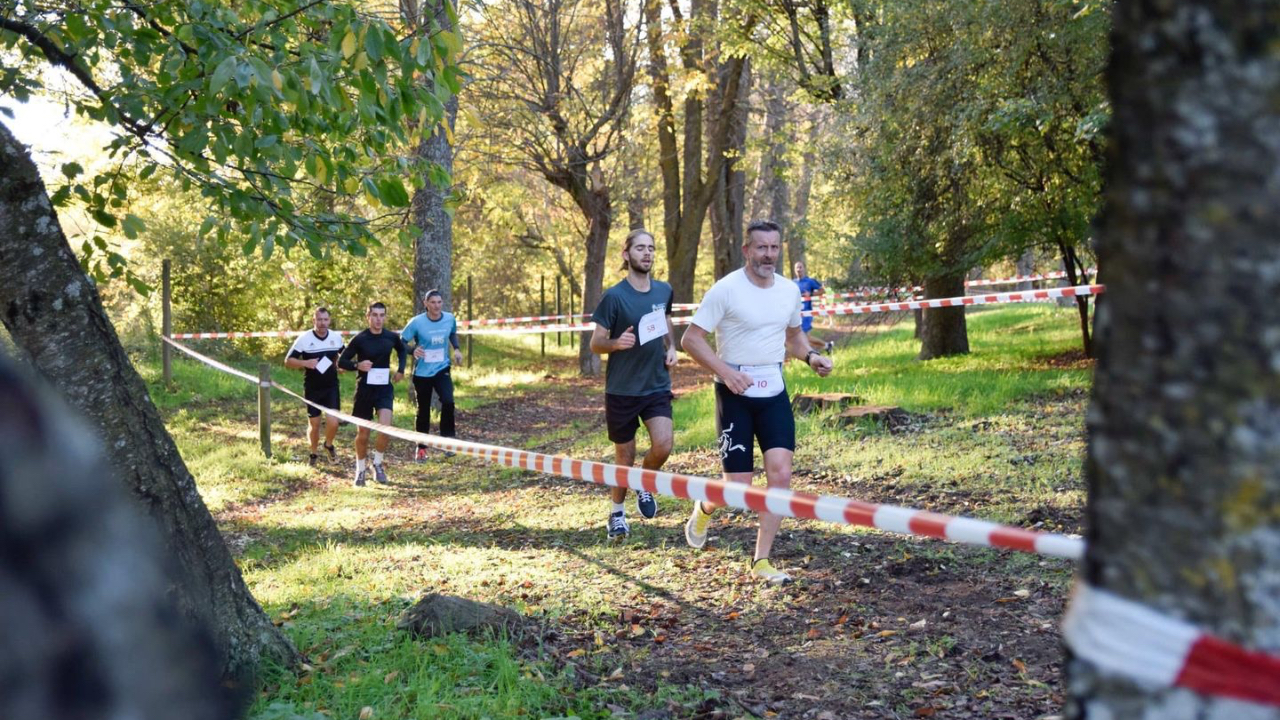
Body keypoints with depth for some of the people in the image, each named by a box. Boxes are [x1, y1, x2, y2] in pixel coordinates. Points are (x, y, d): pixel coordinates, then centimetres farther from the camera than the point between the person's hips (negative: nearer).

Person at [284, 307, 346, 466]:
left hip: (331, 387, 1)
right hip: (312, 389, -1)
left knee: (333, 422, -10)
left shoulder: (337, 338, -2)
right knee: (314, 424, 7)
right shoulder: (304, 339, -11)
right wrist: (305, 363, -25)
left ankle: (329, 445, 21)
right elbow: (288, 361, -8)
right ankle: (314, 453, 30)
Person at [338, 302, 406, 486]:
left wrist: (401, 370, 11)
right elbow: (341, 362, -6)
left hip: (385, 388, 2)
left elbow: (402, 349, 22)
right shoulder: (359, 339, -10)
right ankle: (361, 469, 28)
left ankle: (377, 464, 7)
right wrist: (357, 365, -24)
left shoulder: (392, 337, -1)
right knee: (363, 433, 7)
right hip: (364, 389, -2)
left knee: (385, 427, -17)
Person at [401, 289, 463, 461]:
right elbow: (401, 342, -10)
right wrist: (413, 351, -29)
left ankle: (448, 438, -5)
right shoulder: (417, 322, -15)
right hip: (422, 372, -2)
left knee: (448, 402, -22)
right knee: (423, 410, 8)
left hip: (442, 369, 2)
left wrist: (456, 349, 1)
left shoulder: (450, 319, -4)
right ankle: (421, 448, 24)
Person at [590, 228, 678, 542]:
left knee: (663, 446, -16)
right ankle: (617, 513, 29)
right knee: (625, 458, 5)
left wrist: (671, 348, 5)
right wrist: (616, 343, -30)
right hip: (622, 389, -3)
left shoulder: (663, 290, 3)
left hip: (657, 386, 3)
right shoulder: (614, 296, -12)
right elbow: (595, 344, -8)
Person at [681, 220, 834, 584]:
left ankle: (762, 560, 5)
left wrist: (811, 356, 2)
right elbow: (691, 338, -11)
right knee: (738, 487, -4)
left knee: (781, 474, -8)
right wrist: (726, 371, -23)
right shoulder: (726, 289, -11)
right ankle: (705, 508, 33)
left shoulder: (789, 290, 6)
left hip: (774, 392, 5)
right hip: (735, 393, -5)